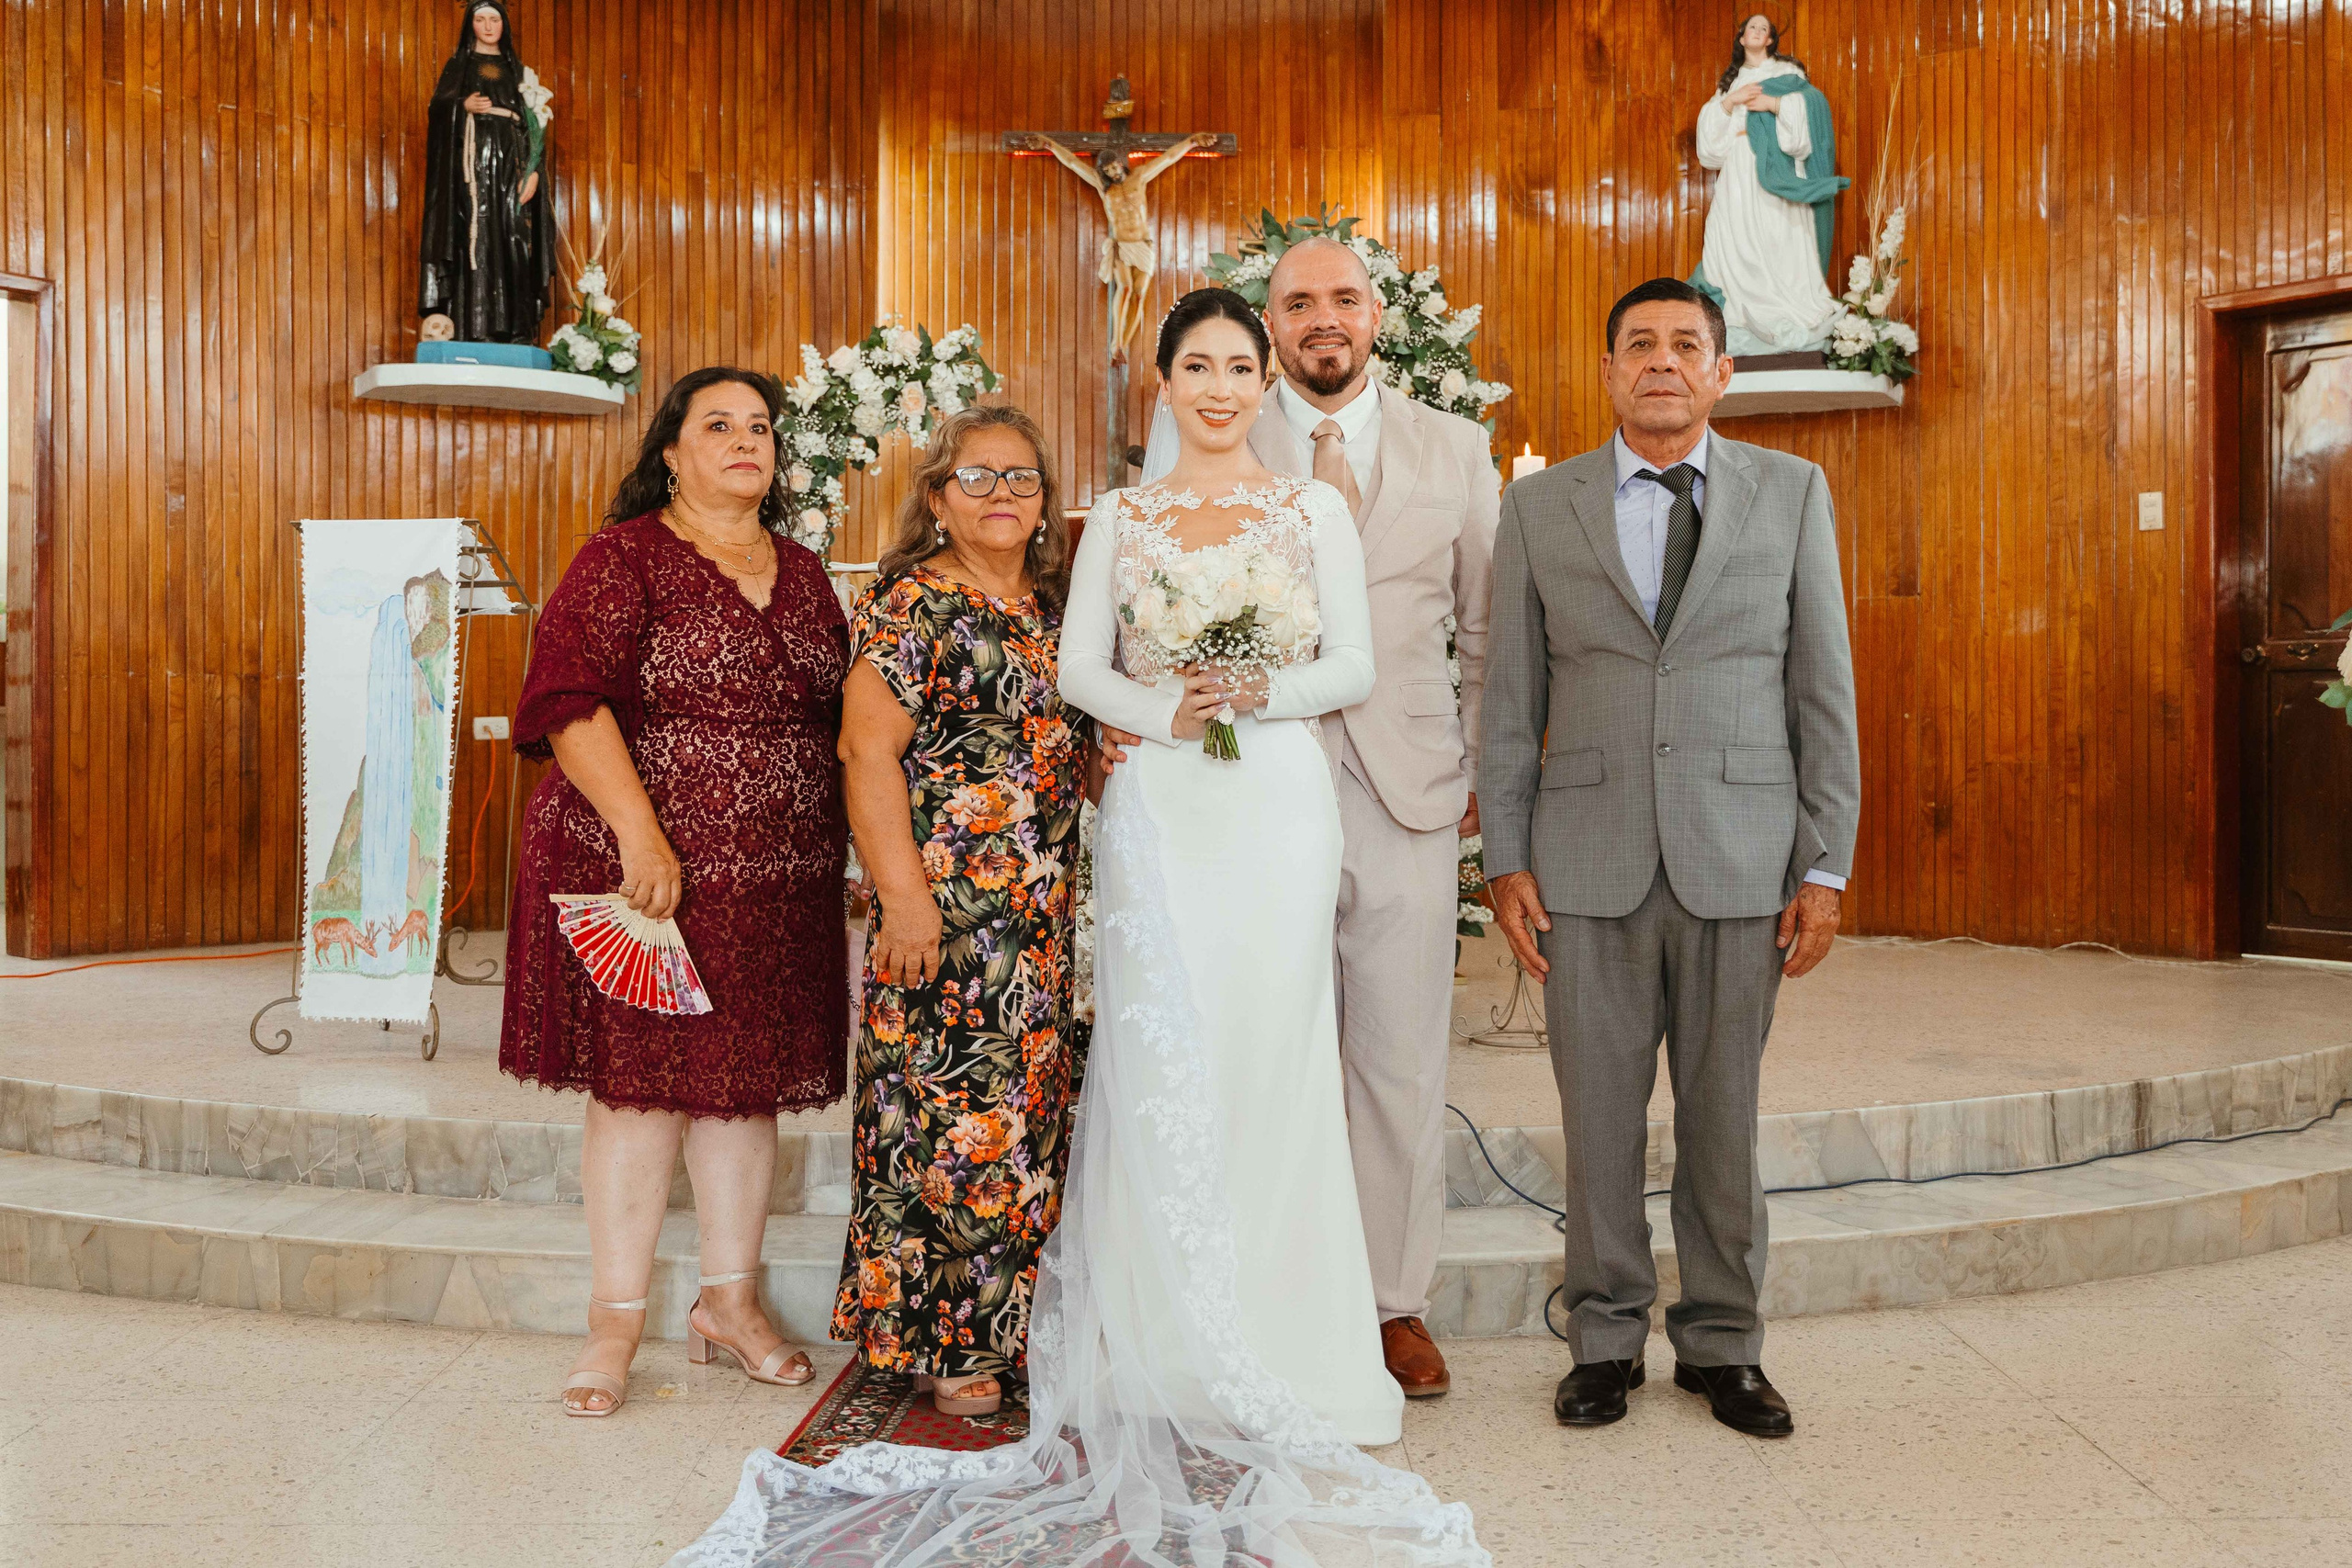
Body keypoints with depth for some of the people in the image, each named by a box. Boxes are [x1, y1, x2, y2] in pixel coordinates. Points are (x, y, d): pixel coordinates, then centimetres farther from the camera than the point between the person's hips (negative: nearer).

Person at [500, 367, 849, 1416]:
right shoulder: (624, 559, -4)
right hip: (644, 868, -5)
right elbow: (572, 699, -15)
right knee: (639, 1080, 0)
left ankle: (730, 1301, 25)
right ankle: (615, 1321, 13)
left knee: (746, 1080, 11)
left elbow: (838, 720, 18)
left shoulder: (804, 575, 13)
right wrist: (640, 831, -23)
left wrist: (834, 854, 14)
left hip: (777, 880, 5)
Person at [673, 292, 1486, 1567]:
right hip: (1157, 805, 0)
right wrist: (1166, 712, -13)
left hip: (1277, 804, 0)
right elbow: (1080, 666, 5)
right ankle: (1170, 1356, 6)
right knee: (1160, 1062, -4)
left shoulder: (1314, 507, 10)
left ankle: (1270, 1356, 10)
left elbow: (1354, 664, 5)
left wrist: (1260, 691, -13)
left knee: (1269, 1057, -2)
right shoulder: (1118, 518, 12)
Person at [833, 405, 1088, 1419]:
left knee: (1030, 1111, 11)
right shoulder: (912, 604, -6)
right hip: (950, 910, -7)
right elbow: (869, 751, -12)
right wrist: (902, 894, -17)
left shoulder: (1054, 607, 15)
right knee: (946, 1110, -2)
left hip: (1048, 916, 7)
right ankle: (940, 1343, 12)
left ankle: (1005, 1326, 25)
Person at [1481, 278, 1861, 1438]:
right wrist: (1506, 862, 1)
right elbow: (1511, 702, 7)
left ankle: (1721, 1343, 24)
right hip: (1588, 863, 0)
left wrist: (1826, 867, -1)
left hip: (1739, 861, 0)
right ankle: (1606, 1337, 23)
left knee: (1723, 1117, 8)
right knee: (1598, 1116, 6)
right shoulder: (1539, 507, 6)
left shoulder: (1791, 492, 6)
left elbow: (1824, 689, 4)